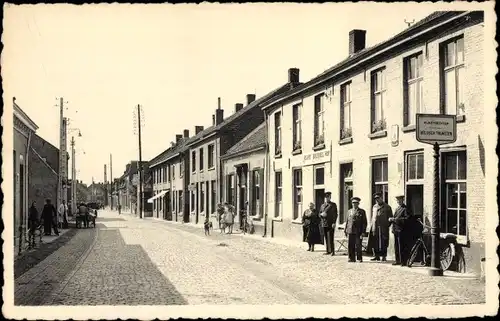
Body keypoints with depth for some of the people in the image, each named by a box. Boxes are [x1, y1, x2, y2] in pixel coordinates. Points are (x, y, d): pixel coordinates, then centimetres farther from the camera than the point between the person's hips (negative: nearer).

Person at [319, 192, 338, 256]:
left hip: (330, 224, -5)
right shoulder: (322, 205, 17)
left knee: (330, 238, -8)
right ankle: (328, 251, 14)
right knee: (326, 238, 8)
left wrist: (334, 223, -14)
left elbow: (335, 214, -5)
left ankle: (332, 251, -3)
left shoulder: (333, 205, 0)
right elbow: (319, 214, 18)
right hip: (324, 224, 5)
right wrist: (321, 214, -6)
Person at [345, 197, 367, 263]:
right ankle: (352, 258, 10)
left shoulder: (362, 211, 3)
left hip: (358, 232, -4)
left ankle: (360, 258, 7)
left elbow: (364, 222, 0)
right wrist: (345, 230, 12)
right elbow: (347, 221, 18)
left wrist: (363, 232, -7)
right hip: (350, 232, 4)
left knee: (358, 245, -3)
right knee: (350, 246, 2)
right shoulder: (349, 211, 15)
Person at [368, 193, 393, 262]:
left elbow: (390, 217, 2)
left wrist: (387, 225, -8)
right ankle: (376, 255, 16)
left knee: (383, 243, -4)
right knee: (374, 242, 5)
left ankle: (384, 256, 4)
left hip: (383, 228, -5)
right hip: (374, 227, 5)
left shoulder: (387, 207, 2)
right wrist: (371, 226, 11)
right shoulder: (374, 207, 17)